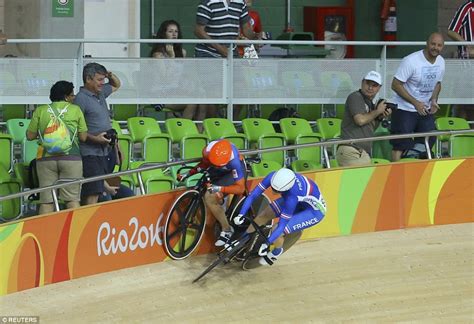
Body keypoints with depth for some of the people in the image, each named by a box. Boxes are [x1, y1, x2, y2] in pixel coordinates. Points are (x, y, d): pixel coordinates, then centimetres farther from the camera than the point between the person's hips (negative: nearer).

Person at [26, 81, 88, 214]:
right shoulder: (75, 110, 3)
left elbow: (30, 136, 6)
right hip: (71, 157, -1)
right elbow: (83, 137, 4)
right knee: (72, 198, 4)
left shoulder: (40, 111, 6)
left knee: (46, 200, 3)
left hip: (46, 158, 1)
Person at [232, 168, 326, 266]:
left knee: (278, 232, -16)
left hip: (315, 211, -7)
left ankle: (276, 252, 16)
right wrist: (241, 214, -27)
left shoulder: (292, 196, -42)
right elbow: (253, 195, -19)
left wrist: (266, 244, -35)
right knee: (264, 215, -1)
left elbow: (281, 225, -34)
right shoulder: (273, 177, -27)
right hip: (301, 200, 7)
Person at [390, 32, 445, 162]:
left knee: (429, 141, 7)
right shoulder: (411, 61, -20)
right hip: (405, 110, -6)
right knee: (400, 146, -7)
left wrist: (434, 100, -2)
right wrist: (416, 103, -20)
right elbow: (396, 85, -19)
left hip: (425, 109, 6)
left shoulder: (441, 62, 1)